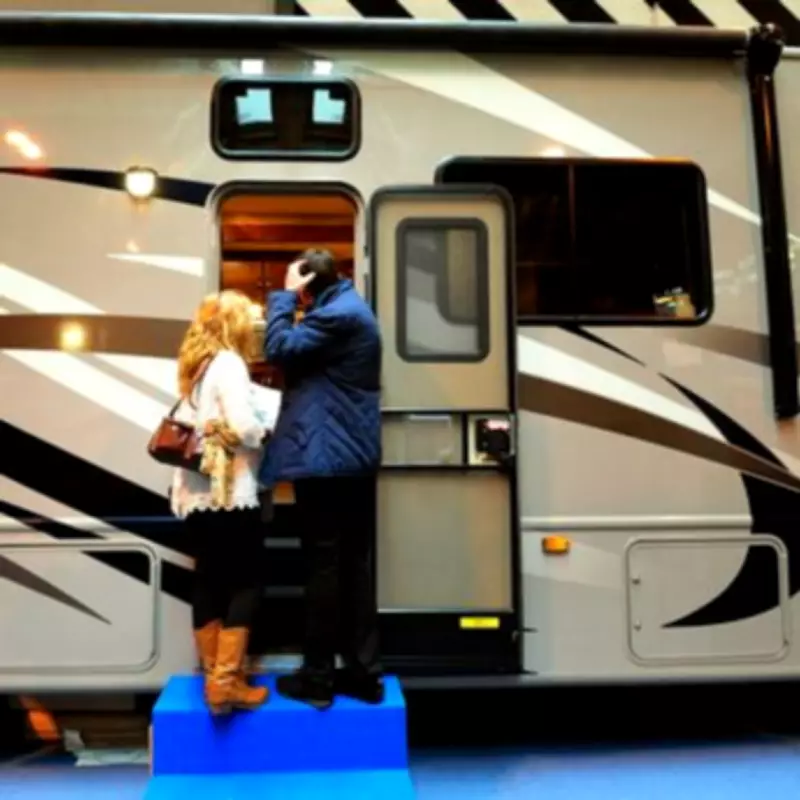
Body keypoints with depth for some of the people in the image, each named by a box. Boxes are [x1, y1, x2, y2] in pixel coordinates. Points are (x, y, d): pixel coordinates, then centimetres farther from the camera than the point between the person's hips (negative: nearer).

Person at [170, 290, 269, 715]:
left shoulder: (193, 367, 15)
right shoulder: (228, 363, -9)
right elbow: (243, 426, -19)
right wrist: (267, 437, -1)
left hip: (197, 494, 8)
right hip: (229, 494, -8)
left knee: (208, 583, 11)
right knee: (244, 584, -1)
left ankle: (213, 676, 19)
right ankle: (226, 682, -1)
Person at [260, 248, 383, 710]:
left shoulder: (337, 314, -14)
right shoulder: (350, 309, 19)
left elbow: (281, 349, -17)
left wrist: (285, 295, -7)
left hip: (325, 458, -10)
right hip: (355, 456, 10)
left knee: (324, 564, -2)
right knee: (355, 564, 11)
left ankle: (318, 675, 9)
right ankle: (363, 671, 18)